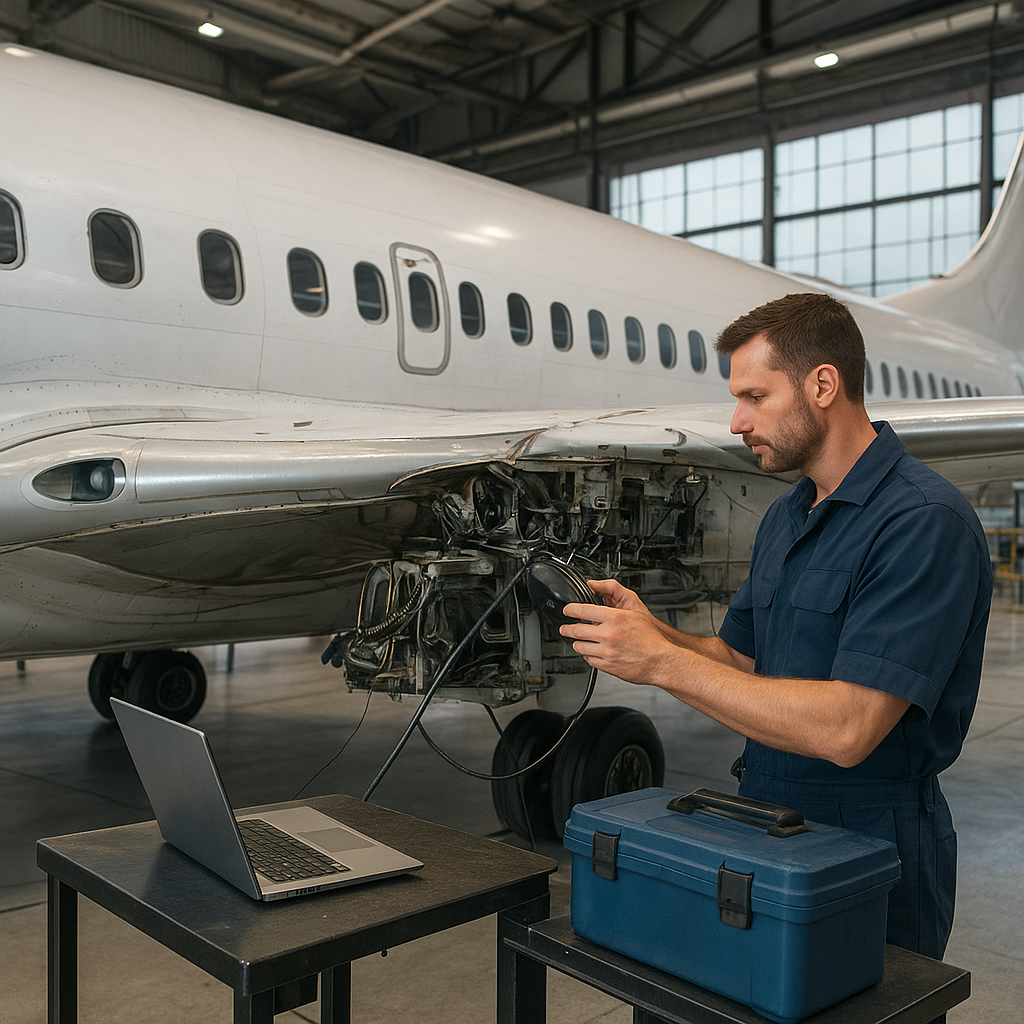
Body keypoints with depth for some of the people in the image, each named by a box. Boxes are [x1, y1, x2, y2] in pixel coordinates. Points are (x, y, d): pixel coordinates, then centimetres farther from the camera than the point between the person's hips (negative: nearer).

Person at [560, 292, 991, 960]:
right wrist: (652, 631, -7)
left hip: (871, 856, -8)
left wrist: (664, 662, -25)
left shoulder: (927, 523, -21)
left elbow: (846, 730, -29)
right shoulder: (785, 517, 9)